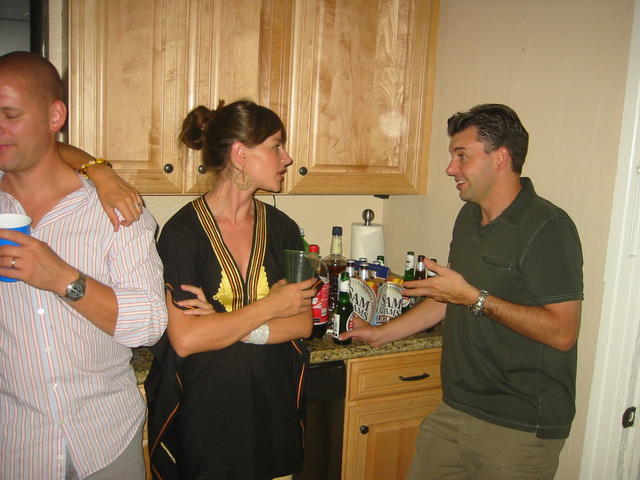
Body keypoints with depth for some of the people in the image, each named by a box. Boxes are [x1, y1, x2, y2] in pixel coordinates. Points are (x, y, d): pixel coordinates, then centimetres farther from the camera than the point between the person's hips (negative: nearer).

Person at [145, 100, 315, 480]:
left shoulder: (282, 228, 1)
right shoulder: (183, 231, -13)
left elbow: (303, 323, -3)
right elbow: (185, 340, -21)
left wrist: (225, 326, -16)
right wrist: (270, 307, -14)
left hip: (271, 410, 5)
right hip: (202, 417, -4)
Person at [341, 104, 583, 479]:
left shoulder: (548, 227, -17)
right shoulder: (469, 217, 9)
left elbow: (562, 332, -23)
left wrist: (474, 297, -22)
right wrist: (381, 334, 16)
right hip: (456, 408, 7)